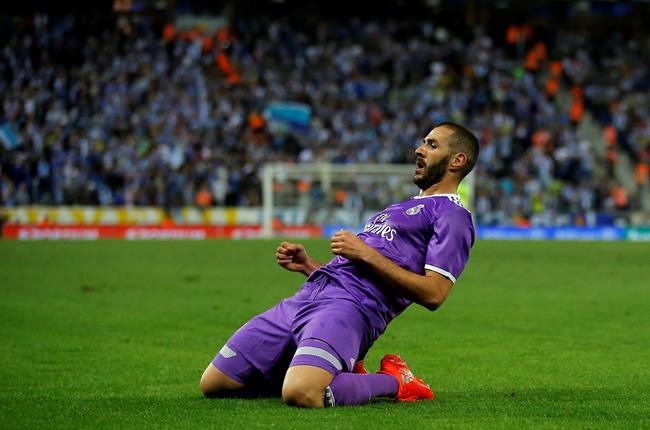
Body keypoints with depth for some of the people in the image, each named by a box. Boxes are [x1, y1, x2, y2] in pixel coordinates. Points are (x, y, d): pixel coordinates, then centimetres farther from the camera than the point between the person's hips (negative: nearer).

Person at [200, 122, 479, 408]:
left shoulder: (451, 215, 2)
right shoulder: (403, 207, 32)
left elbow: (433, 293, -12)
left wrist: (366, 254, -11)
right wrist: (308, 266, 17)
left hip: (351, 307, -9)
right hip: (309, 295, 9)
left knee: (300, 394, -37)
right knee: (212, 384, 3)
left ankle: (393, 382, -7)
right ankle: (342, 373, 13)